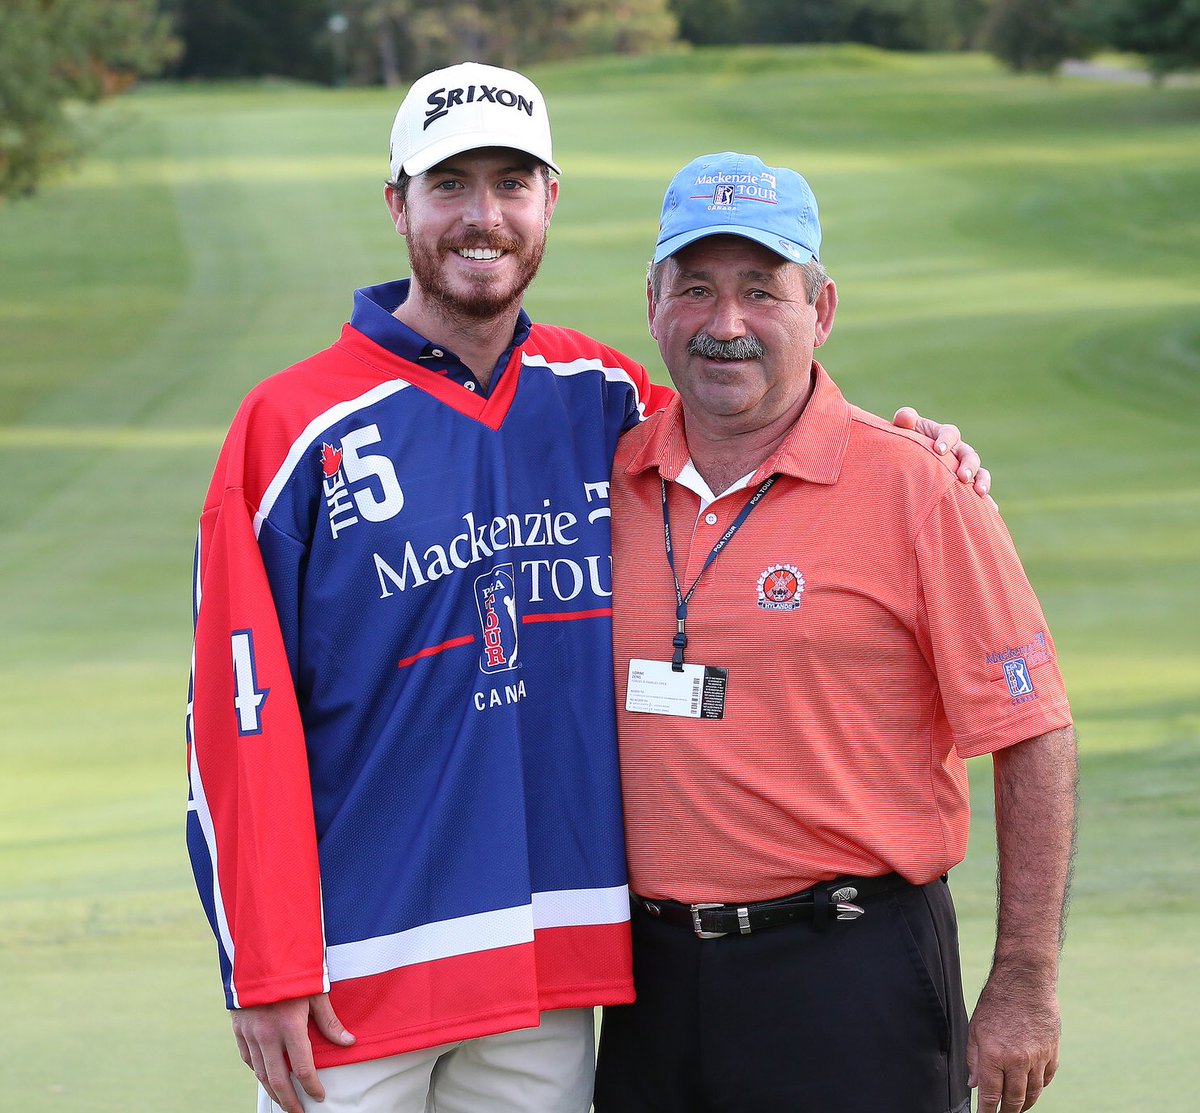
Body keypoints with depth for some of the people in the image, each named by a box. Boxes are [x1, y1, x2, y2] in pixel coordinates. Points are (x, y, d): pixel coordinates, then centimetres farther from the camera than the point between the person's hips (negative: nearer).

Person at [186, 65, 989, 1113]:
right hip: (359, 966, -4)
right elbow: (238, 718, -7)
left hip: (557, 964, 4)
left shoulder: (603, 397, 8)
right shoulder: (295, 426, -5)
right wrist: (267, 972, -12)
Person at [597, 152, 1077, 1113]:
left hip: (855, 976, -4)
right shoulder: (611, 482, 6)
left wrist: (1024, 989, -9)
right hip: (657, 976, 4)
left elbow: (1033, 741, -7)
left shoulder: (913, 489, -7)